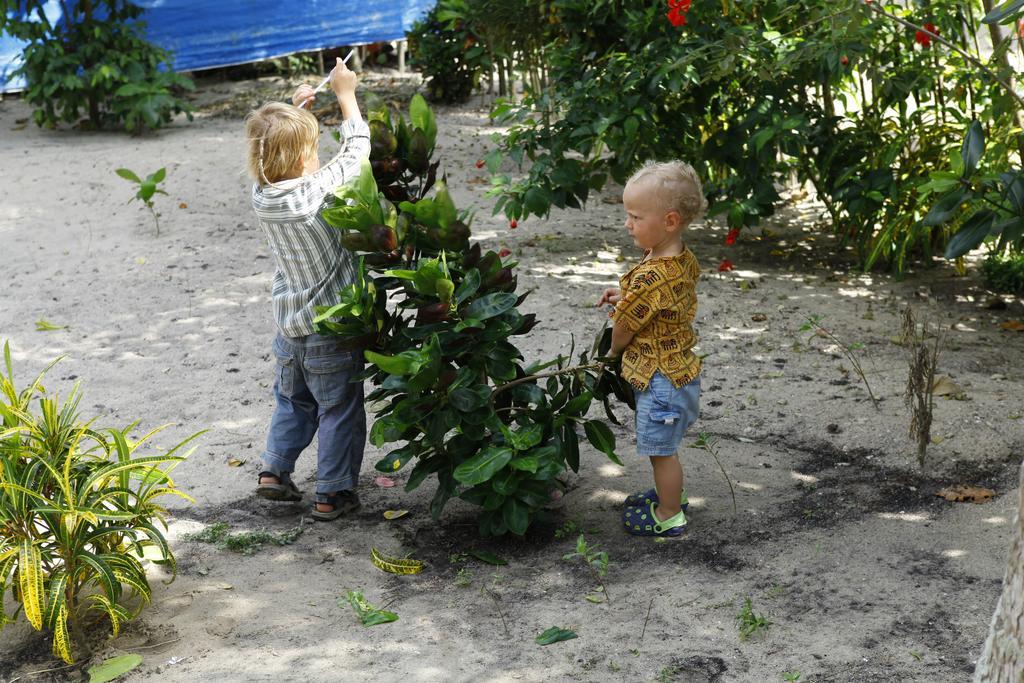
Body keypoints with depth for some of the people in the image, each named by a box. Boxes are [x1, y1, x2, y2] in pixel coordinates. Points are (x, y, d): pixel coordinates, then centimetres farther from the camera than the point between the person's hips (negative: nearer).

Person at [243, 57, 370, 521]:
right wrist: (345, 95, 0)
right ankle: (332, 494, 15)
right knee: (340, 410, 10)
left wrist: (293, 113, 12)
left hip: (289, 326, 6)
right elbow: (357, 149, -11)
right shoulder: (318, 192, -25)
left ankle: (274, 472, 30)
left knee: (291, 401, 26)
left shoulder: (261, 196, -9)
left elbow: (280, 160, 14)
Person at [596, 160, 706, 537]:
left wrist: (614, 350, 5)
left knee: (662, 450, 8)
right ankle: (670, 496, 42)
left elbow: (623, 329, -17)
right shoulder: (685, 259, -1)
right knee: (663, 447, 26)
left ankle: (668, 516, 23)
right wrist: (626, 294, 4)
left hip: (659, 378, -9)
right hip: (678, 368, 9)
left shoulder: (650, 276, -30)